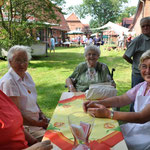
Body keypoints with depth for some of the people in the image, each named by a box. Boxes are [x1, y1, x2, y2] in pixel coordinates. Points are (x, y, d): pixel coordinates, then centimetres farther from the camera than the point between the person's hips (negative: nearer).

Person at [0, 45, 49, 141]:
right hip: (25, 126, -8)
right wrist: (38, 124, -15)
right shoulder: (8, 81, -20)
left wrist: (41, 114, 3)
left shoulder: (27, 75, 7)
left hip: (37, 120, 8)